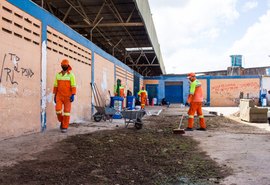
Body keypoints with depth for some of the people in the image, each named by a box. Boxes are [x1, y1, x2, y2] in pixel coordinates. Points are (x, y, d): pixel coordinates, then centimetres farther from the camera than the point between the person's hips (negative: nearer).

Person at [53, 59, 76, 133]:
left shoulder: (71, 75, -5)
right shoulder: (58, 75, 8)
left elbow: (73, 86, -10)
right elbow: (56, 86, 11)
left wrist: (73, 95, -20)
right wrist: (55, 95, 7)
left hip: (68, 96, -3)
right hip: (59, 96, 3)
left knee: (66, 111, -5)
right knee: (58, 109, -11)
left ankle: (64, 127, 2)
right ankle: (62, 121, 16)